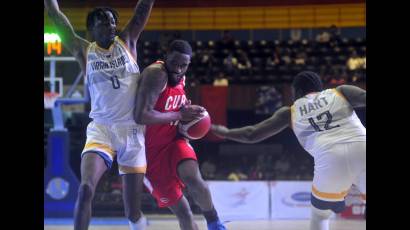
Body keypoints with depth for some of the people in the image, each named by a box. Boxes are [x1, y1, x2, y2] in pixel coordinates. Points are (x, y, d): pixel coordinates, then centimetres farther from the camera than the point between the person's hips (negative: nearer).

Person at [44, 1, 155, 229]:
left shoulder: (127, 41, 5)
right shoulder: (84, 51, 3)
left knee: (133, 211, 3)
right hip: (101, 128, 0)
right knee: (86, 188, -25)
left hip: (132, 130, 0)